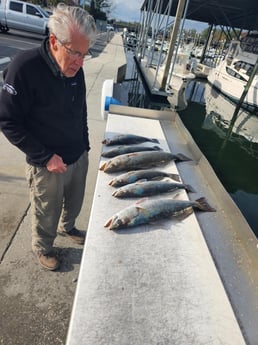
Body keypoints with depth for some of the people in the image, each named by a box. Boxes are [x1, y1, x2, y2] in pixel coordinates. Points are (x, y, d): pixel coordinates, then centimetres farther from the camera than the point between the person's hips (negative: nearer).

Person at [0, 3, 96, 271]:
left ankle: (67, 227, 56)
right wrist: (46, 157, -20)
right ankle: (42, 248, 45)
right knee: (46, 214, 16)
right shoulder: (24, 68, -22)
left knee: (74, 203, 25)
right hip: (47, 165, -5)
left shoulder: (75, 69, -3)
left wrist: (85, 146, 11)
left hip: (79, 158, 6)